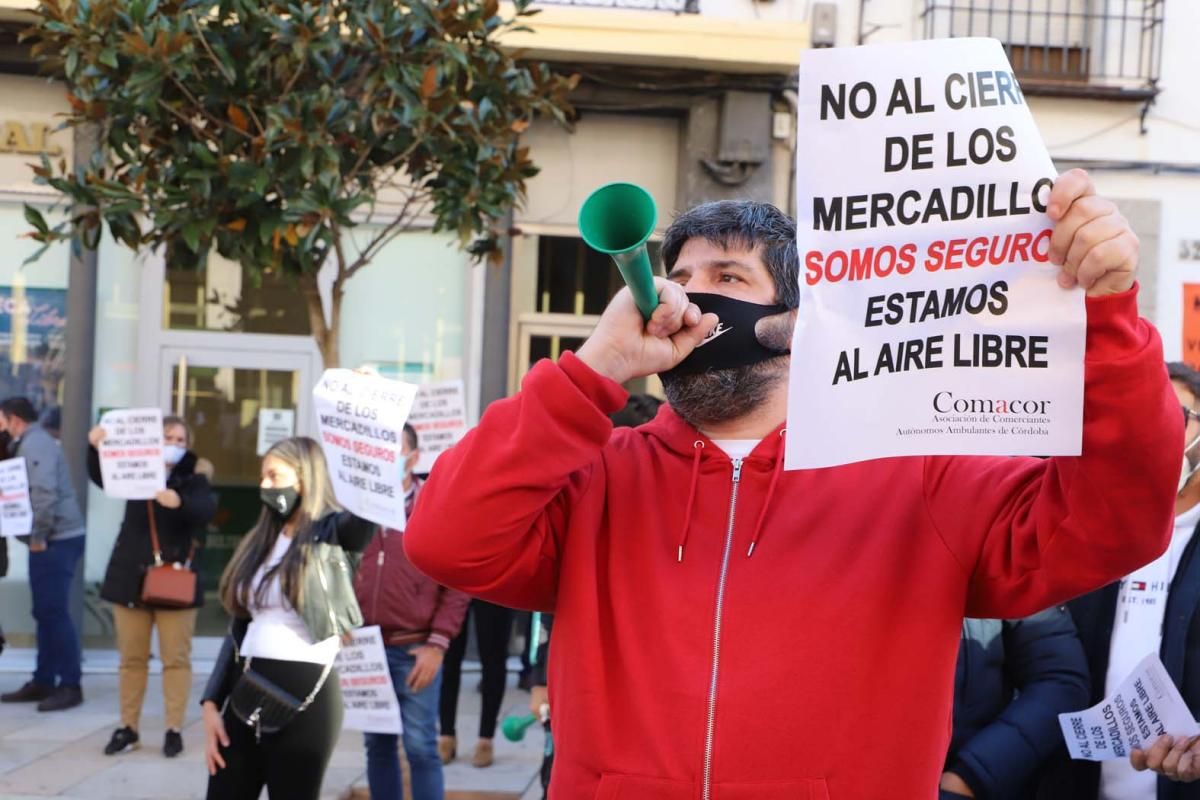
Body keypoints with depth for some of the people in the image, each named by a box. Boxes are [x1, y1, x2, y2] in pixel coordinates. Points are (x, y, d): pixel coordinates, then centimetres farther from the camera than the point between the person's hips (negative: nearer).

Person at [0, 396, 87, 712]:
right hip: (51, 539, 10)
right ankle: (43, 681, 17)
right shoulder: (29, 443, 19)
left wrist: (38, 536, -19)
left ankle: (71, 685, -5)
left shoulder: (36, 443, -13)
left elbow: (45, 493, -24)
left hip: (57, 539, -10)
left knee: (55, 612, -8)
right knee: (45, 612, 12)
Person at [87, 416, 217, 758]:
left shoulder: (194, 480, -2)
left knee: (176, 658, 1)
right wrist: (96, 448, -28)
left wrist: (179, 501, -41)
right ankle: (128, 728, 17)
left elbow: (206, 509, -20)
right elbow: (100, 477, -9)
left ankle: (174, 729, 8)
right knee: (131, 657, 9)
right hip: (131, 576, 2)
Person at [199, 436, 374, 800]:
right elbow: (240, 627, 14)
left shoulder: (330, 534, -4)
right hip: (247, 692, 6)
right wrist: (212, 702, 9)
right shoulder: (260, 542, 15)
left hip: (305, 696, -6)